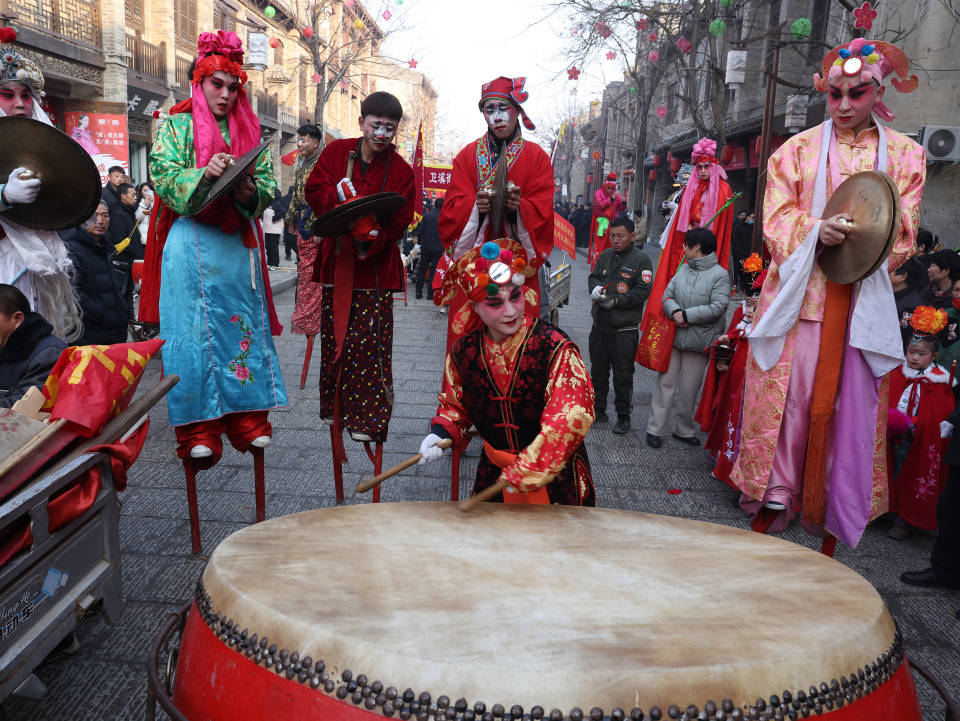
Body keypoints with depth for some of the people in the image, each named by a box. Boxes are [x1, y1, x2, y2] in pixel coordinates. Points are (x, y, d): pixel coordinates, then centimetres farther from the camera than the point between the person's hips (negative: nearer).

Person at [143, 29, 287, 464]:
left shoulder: (249, 130, 16)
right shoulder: (177, 125, 7)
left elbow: (269, 181, 9)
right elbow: (163, 176, -6)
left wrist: (251, 192, -13)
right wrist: (204, 175, -23)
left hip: (238, 244, 4)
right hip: (192, 244, -3)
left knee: (244, 325, 4)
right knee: (194, 330, -6)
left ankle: (247, 419, 12)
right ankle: (197, 430, 0)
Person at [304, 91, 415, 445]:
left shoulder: (401, 172, -1)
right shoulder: (336, 152, 6)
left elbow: (398, 224, -7)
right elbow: (314, 190, -2)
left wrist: (372, 238, -27)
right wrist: (342, 197, -23)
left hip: (374, 269, -3)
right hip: (335, 260, 3)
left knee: (369, 342, -6)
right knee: (334, 338, 11)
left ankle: (368, 418, 0)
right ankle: (334, 407, 27)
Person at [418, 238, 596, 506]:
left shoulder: (554, 347, -22)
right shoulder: (464, 351, -6)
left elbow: (571, 418, -29)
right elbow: (454, 403, 10)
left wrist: (528, 468, -34)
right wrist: (441, 432, -11)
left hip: (555, 475, -4)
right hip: (495, 473, 4)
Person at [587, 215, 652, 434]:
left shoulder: (641, 259, -8)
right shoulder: (605, 256, 9)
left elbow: (643, 290, -12)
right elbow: (593, 276, 16)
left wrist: (616, 302, -18)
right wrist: (595, 287, -8)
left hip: (625, 330, -5)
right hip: (600, 326, 6)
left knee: (623, 376, 1)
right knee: (598, 372, 15)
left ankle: (623, 417, 14)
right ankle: (598, 411, 30)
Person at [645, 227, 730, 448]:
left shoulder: (720, 275, -7)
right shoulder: (683, 268, 9)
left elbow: (717, 308, -15)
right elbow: (667, 295, 8)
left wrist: (687, 315, -15)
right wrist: (675, 312, -13)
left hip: (699, 340, -4)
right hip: (673, 336, 4)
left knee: (688, 388, 6)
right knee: (665, 382, 5)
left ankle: (684, 430, 23)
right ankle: (655, 429, 12)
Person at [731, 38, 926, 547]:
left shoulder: (904, 154, 12)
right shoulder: (798, 149, 10)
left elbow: (901, 235, 7)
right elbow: (776, 219, 2)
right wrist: (815, 231, -18)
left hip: (863, 298, 1)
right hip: (799, 293, -1)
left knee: (852, 407, 0)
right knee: (784, 398, -4)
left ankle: (833, 534, 11)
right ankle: (768, 511, 7)